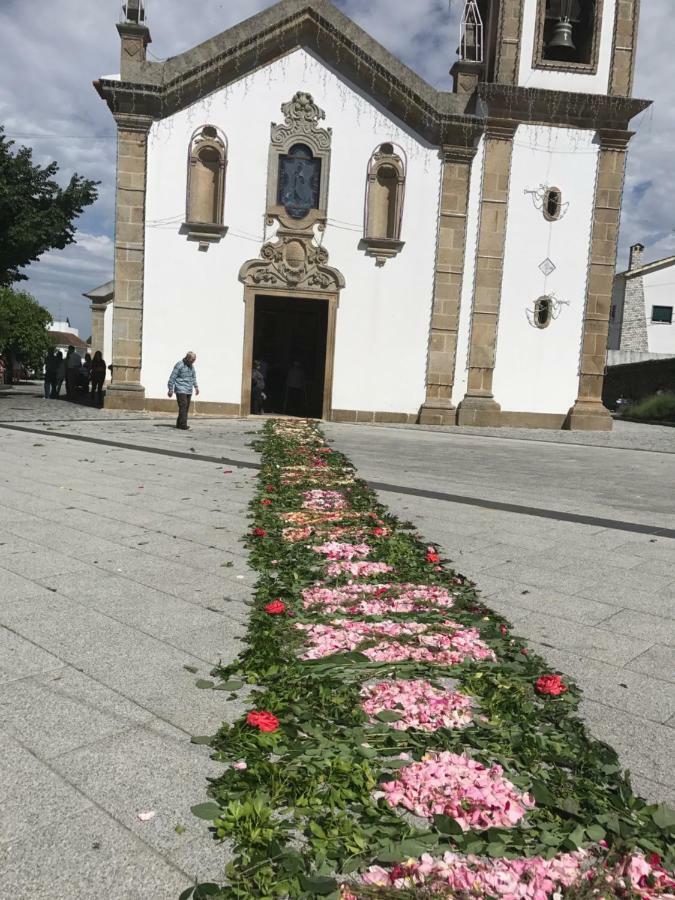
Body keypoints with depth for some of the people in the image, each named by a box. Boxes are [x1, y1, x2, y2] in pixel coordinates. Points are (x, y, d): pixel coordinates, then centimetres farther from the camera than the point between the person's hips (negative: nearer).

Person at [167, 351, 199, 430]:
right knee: (183, 407, -15)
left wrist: (196, 387, 18)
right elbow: (172, 377, -10)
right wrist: (171, 389, -10)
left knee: (186, 408, 6)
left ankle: (179, 424, 14)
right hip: (181, 390, -8)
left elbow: (193, 377, 26)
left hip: (189, 391, 8)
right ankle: (183, 425, -18)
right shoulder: (179, 365, -11)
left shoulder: (192, 366, 13)